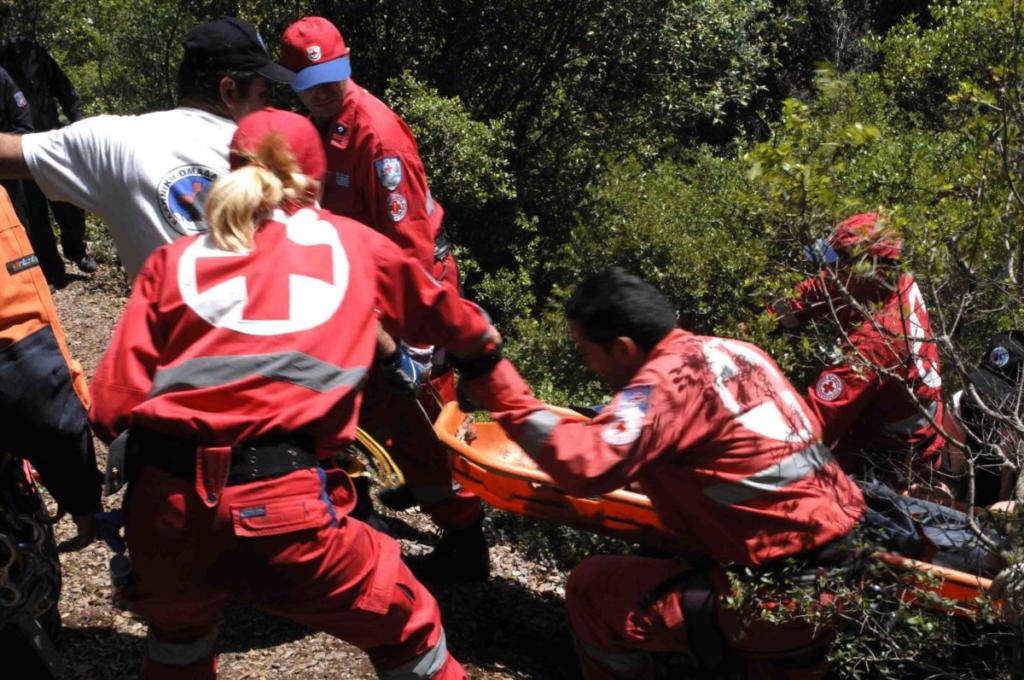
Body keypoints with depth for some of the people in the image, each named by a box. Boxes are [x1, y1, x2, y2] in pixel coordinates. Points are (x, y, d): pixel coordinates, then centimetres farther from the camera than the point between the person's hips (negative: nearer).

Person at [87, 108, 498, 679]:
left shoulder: (175, 260, 15)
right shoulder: (353, 243, 16)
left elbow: (113, 406, 8)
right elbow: (441, 313, 33)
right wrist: (484, 342, 55)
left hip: (164, 505, 3)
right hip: (282, 507, -2)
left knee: (179, 634, 35)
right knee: (408, 630, 22)